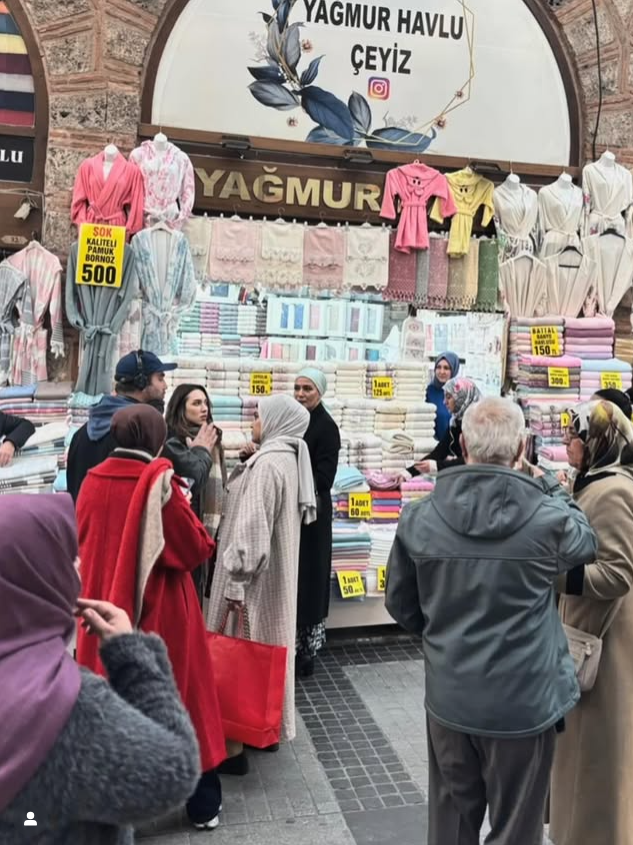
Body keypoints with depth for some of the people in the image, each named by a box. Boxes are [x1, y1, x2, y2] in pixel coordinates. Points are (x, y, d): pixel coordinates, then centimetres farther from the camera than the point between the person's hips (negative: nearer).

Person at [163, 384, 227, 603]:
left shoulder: (210, 439, 14)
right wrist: (201, 451, -6)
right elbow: (194, 478, -21)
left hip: (207, 530, 7)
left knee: (197, 592, 11)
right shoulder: (172, 443, -9)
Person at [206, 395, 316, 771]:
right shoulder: (289, 459, 8)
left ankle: (235, 743, 10)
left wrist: (235, 581, -22)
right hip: (277, 572, 10)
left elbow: (251, 529, -25)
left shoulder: (266, 464, -22)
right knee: (262, 644, 18)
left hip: (254, 576, -9)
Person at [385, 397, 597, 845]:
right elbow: (586, 540, 7)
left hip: (449, 699, 3)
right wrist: (550, 488, 17)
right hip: (524, 703, -2)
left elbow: (401, 606, 2)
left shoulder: (419, 519, -11)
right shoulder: (548, 519, -18)